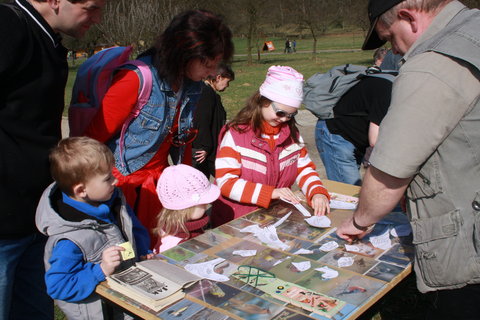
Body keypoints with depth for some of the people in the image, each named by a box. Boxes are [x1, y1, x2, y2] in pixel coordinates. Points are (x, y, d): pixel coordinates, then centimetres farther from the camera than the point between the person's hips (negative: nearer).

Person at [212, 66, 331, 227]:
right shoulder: (236, 133, -11)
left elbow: (304, 169, 10)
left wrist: (317, 192, -11)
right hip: (236, 220, -6)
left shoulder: (292, 133, 7)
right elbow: (226, 182, -16)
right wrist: (271, 192, -22)